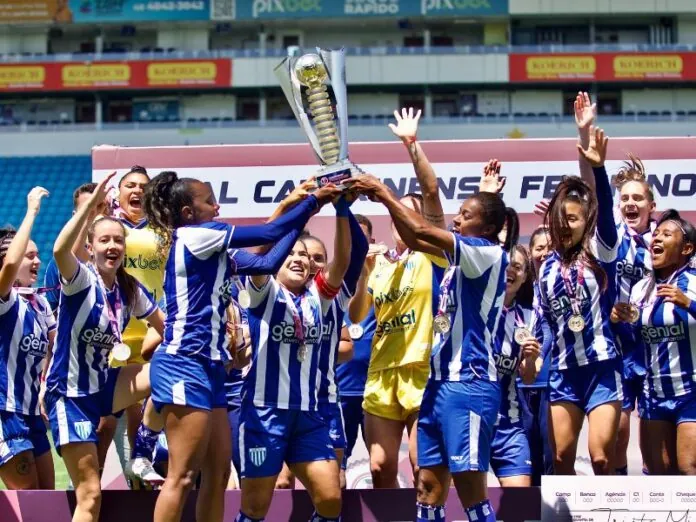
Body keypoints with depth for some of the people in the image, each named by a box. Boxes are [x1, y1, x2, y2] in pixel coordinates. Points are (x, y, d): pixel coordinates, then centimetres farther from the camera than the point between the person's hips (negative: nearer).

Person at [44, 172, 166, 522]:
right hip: (70, 394, -6)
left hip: (105, 386, 6)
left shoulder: (130, 290, 1)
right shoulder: (81, 280, -16)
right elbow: (60, 250, -38)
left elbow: (165, 326, 16)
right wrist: (91, 204, -40)